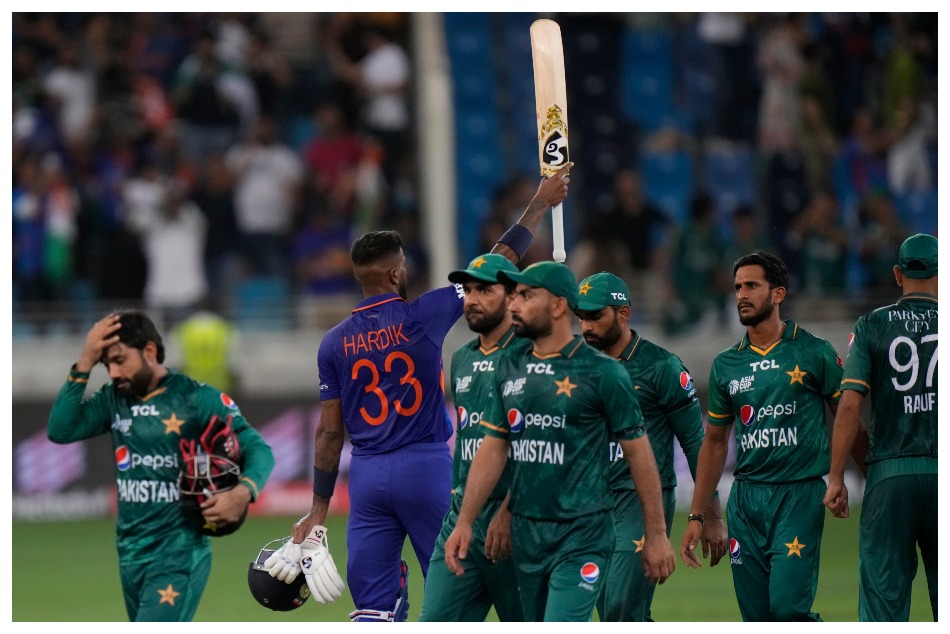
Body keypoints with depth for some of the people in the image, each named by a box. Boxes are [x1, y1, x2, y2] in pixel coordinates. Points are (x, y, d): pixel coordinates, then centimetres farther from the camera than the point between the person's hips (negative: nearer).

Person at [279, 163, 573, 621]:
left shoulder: (335, 342, 4)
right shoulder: (422, 317, -6)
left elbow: (330, 432, 5)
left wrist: (320, 506, 12)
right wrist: (540, 204, 11)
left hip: (366, 476, 3)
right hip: (425, 468, -3)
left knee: (373, 607, 2)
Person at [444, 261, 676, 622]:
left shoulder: (601, 372, -7)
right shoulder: (509, 370, 9)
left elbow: (638, 453, -4)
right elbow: (493, 449, 12)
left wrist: (656, 535, -5)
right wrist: (465, 523, 4)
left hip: (582, 535, -6)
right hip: (525, 533, 6)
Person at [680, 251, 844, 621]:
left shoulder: (813, 354, 0)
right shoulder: (726, 365, 12)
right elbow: (715, 442, 19)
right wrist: (696, 515, 15)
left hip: (799, 495, -5)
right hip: (746, 498, 5)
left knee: (788, 606, -18)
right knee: (756, 618, 3)